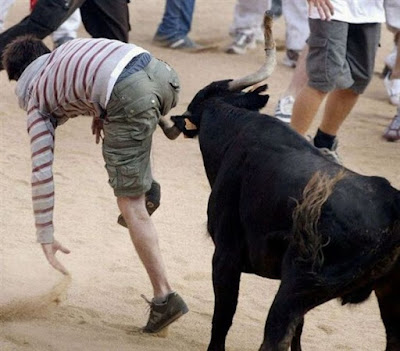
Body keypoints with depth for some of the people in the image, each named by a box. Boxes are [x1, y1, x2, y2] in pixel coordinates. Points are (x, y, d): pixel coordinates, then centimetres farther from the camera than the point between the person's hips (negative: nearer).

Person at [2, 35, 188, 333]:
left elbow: (41, 172, 16)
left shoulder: (37, 100, 22)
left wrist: (46, 236, 19)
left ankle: (164, 297, 0)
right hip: (160, 71, 6)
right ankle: (145, 187, 30)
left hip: (128, 96, -6)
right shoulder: (68, 49, 38)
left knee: (130, 204, 4)